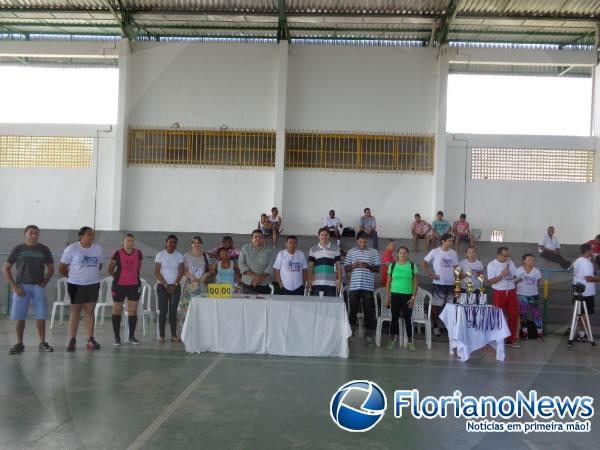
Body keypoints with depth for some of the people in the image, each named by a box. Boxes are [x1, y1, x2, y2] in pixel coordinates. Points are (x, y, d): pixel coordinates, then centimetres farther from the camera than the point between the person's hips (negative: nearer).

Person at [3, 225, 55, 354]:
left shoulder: (44, 249, 3)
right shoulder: (17, 249, 1)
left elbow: (51, 268, 9)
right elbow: (6, 269, 3)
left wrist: (44, 284, -2)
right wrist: (14, 286, -5)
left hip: (38, 286, 1)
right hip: (21, 286, 0)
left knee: (41, 315, 0)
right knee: (19, 316, 2)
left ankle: (42, 343, 8)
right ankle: (19, 344, 13)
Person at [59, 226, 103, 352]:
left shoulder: (98, 248, 2)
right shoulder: (71, 249, -9)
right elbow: (62, 268, -3)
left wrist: (91, 274, 10)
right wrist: (72, 276, 5)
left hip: (93, 284, 3)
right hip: (76, 284, -3)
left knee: (90, 310, 5)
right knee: (75, 310, 2)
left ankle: (90, 340, 9)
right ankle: (72, 340, 8)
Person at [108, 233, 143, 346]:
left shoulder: (138, 254, 0)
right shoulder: (117, 254, -10)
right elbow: (110, 269, 3)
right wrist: (118, 277, 11)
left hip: (134, 285, 3)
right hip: (119, 286, -2)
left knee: (133, 311, 7)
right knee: (117, 311, 5)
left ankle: (131, 337, 18)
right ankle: (117, 337, 15)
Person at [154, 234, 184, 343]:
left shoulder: (179, 256, 6)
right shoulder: (160, 255, 0)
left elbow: (181, 272, 1)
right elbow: (157, 272, -4)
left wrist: (174, 285, -10)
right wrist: (166, 285, -10)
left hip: (175, 286, 2)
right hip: (162, 286, -2)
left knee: (173, 310, 1)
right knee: (163, 310, -2)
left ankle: (174, 335, 5)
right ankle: (161, 335, 3)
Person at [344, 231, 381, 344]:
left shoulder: (374, 252, 7)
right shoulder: (351, 252, 10)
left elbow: (378, 269, 4)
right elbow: (346, 268, 11)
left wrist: (368, 266, -14)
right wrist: (352, 266, -11)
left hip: (368, 287, -1)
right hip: (354, 286, 1)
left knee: (369, 311, 2)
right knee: (353, 310, 4)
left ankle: (368, 334, 11)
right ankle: (350, 333, 14)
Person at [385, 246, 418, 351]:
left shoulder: (412, 266, 0)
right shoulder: (392, 266, 2)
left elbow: (415, 283, 1)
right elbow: (388, 282, 6)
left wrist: (413, 297, -6)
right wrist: (387, 297, 3)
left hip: (408, 296, -1)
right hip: (395, 295, 1)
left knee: (408, 319, 2)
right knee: (394, 318, 5)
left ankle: (410, 341, 12)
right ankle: (393, 339, 18)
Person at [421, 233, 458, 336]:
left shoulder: (453, 253, 6)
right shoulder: (435, 252, -6)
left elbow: (456, 267, 10)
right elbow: (423, 263, -3)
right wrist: (430, 275, -9)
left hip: (451, 283, 4)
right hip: (439, 283, -4)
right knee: (436, 305, 2)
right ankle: (435, 326, 13)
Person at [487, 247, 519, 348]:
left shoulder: (510, 262, 6)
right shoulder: (492, 264, -8)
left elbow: (516, 275, 17)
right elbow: (490, 281, -13)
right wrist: (502, 274, -22)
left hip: (511, 292, 4)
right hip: (499, 293, -4)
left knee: (513, 315, 6)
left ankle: (511, 339, 18)